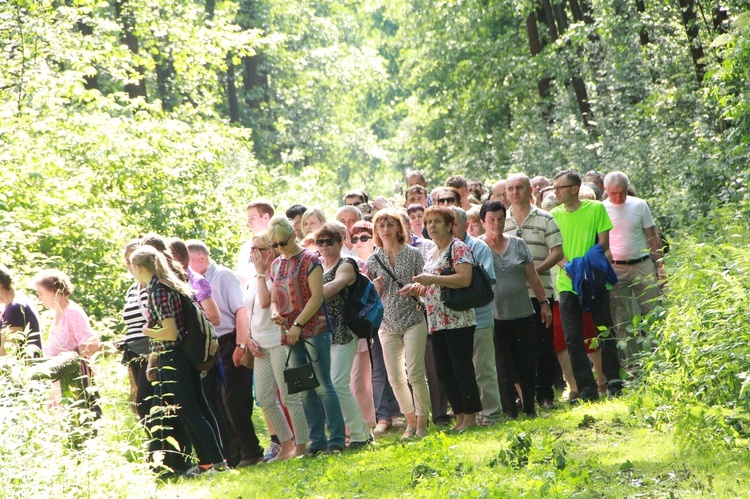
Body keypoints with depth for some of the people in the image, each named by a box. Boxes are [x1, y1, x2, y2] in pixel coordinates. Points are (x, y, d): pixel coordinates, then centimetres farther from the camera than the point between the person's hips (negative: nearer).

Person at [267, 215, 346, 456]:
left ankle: (337, 439, -6)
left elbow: (317, 296, -12)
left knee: (323, 385, -8)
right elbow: (274, 297, 21)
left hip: (314, 329, -6)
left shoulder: (309, 260, -6)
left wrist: (298, 324, -15)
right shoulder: (277, 265, 14)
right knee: (305, 390, 6)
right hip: (291, 333, 6)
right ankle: (317, 440, 9)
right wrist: (274, 312, -2)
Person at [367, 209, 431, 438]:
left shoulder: (412, 254, 1)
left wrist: (414, 287, -17)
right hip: (387, 324, 3)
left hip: (413, 320, -3)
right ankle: (410, 421, 17)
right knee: (394, 378, 1)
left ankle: (422, 423, -2)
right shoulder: (372, 260, 8)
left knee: (415, 373, -11)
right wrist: (376, 288, -8)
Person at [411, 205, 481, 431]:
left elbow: (464, 279, -21)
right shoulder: (433, 253, 20)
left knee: (462, 368, -7)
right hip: (437, 322, 9)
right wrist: (418, 289, 7)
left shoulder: (458, 248, -7)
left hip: (457, 320, -9)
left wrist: (431, 279, -21)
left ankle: (470, 417, -2)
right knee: (443, 371, 8)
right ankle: (460, 417, 14)